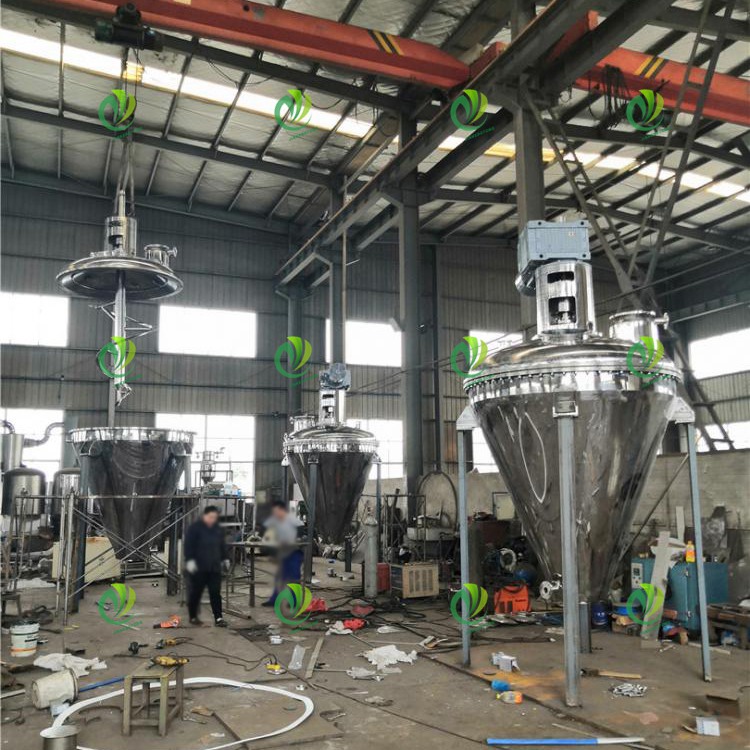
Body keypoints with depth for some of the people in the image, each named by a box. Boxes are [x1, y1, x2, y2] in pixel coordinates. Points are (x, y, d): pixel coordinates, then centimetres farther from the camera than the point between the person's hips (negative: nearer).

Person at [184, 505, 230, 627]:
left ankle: (218, 618, 2)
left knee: (215, 593, 1)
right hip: (198, 567, -5)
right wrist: (190, 560, -19)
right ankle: (193, 617, 20)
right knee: (195, 592, 6)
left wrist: (225, 559, 20)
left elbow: (222, 545, 21)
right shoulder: (194, 528, -8)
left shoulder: (218, 529, 11)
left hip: (214, 567, 5)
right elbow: (189, 545, -13)